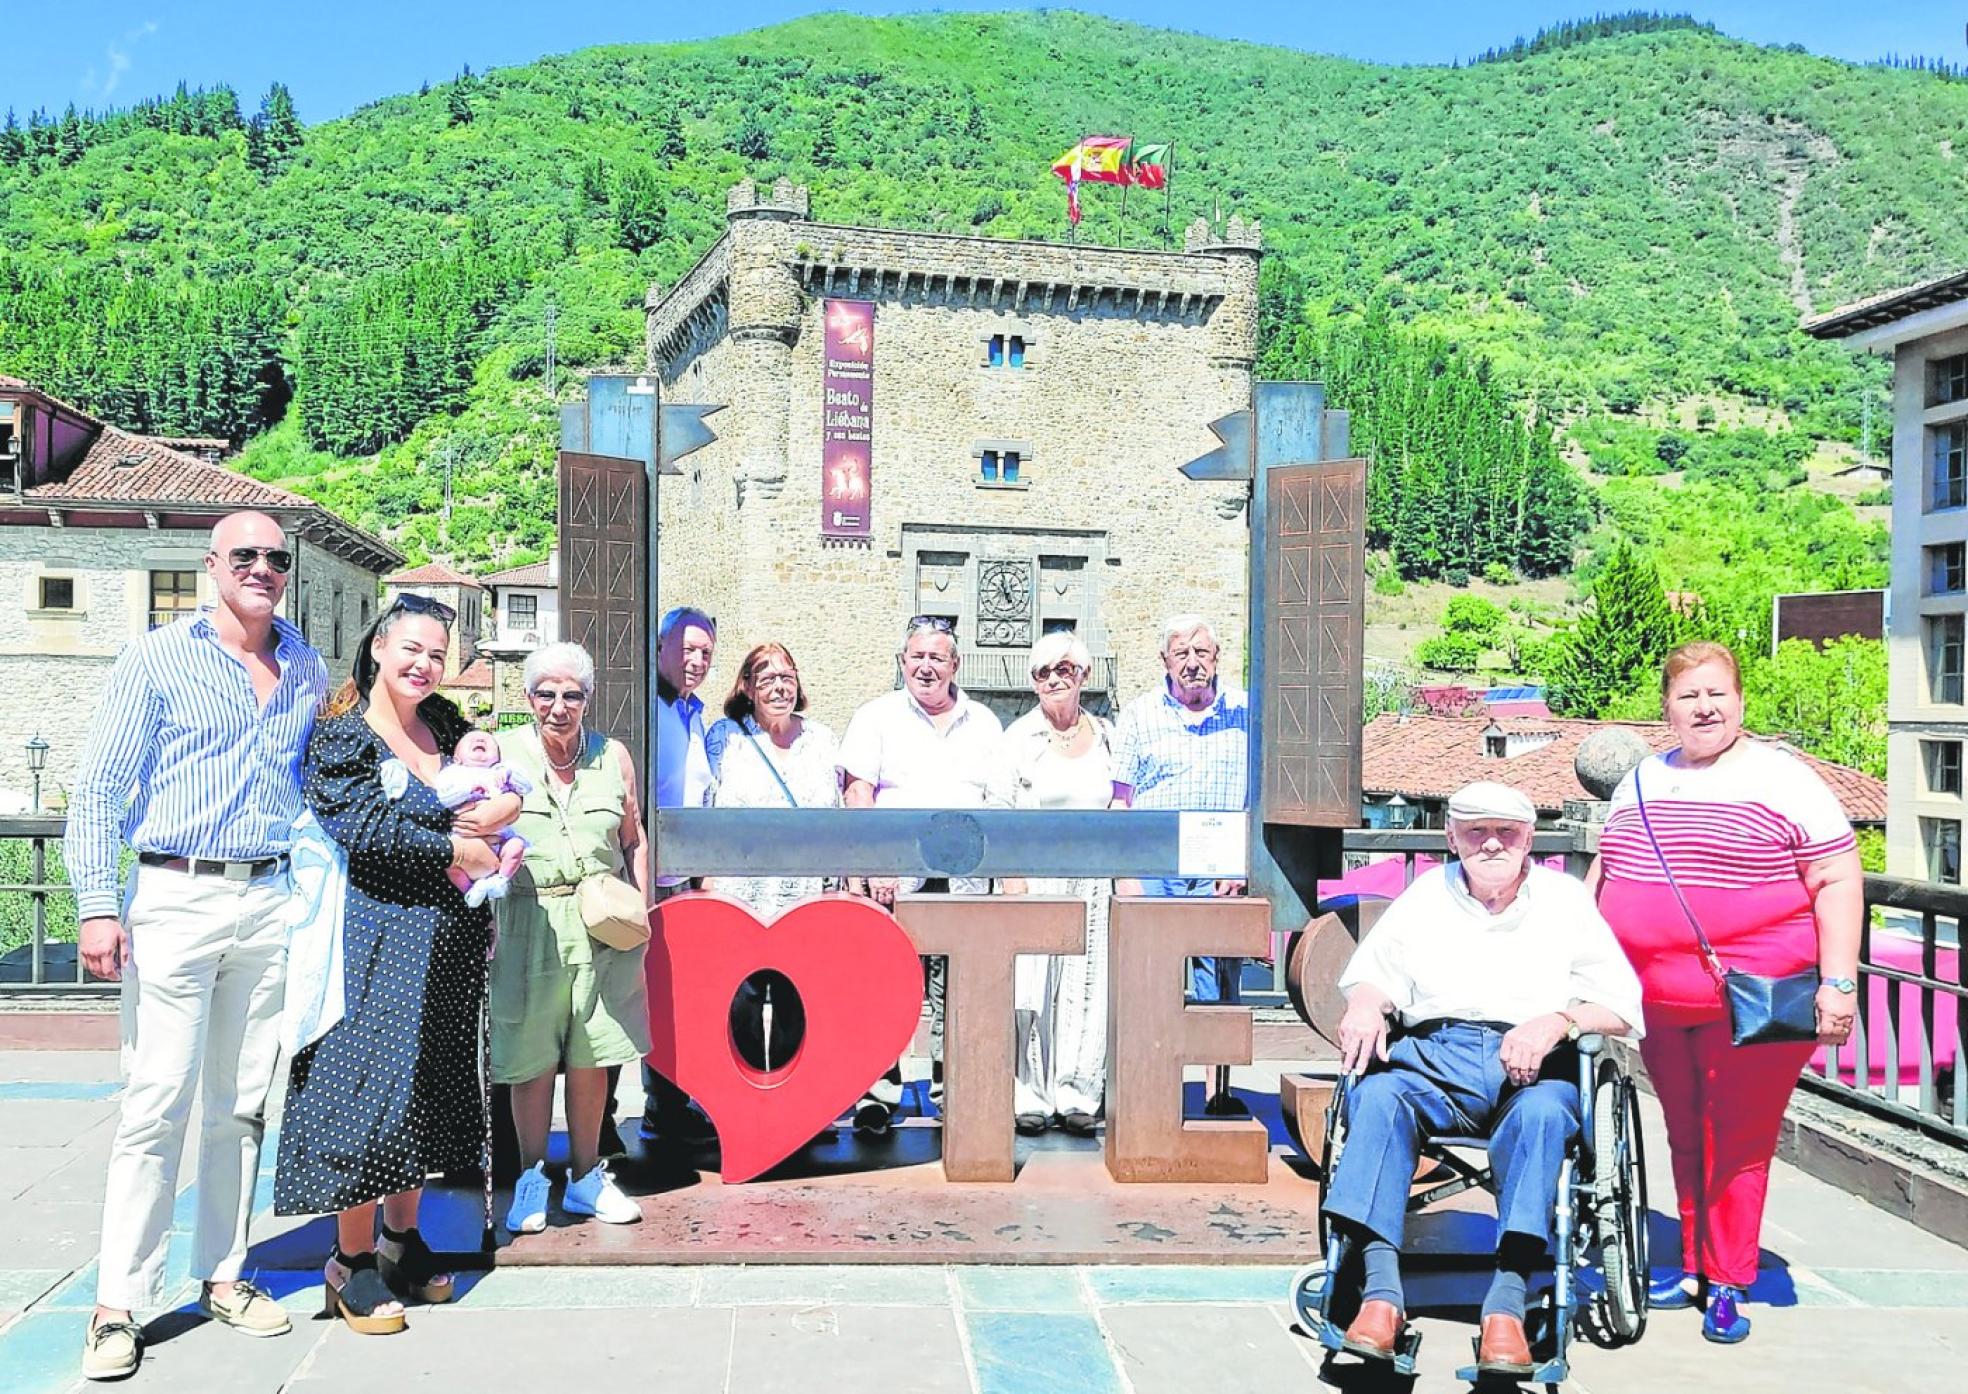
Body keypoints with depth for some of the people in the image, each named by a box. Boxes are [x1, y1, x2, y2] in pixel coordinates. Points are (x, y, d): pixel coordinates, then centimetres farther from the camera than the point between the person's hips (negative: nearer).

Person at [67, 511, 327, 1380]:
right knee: (157, 1104, -6)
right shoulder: (156, 661, 1)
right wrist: (98, 907, -12)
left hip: (273, 905, 4)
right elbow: (98, 791, -2)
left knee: (242, 1104, 9)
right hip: (175, 899, -4)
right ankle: (119, 1303, 1)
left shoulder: (308, 672, 13)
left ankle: (222, 1275, 20)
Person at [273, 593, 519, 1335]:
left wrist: (498, 807, -8)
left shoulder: (446, 725, 13)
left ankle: (401, 1238, 25)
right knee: (369, 1085, -5)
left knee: (426, 1087, 12)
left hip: (446, 945, 7)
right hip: (375, 936, -7)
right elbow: (359, 827, -18)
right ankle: (350, 1261, 6)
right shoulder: (342, 734, -7)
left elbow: (510, 792, 15)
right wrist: (455, 847, -13)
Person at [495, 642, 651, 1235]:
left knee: (590, 1056, 7)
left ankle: (585, 1177, 20)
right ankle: (532, 1178, 19)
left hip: (602, 927, 2)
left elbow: (634, 841, 16)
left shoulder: (613, 756, 9)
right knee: (530, 1059, 2)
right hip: (526, 925, -2)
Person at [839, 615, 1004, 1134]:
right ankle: (879, 1091, 1)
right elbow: (857, 795, -1)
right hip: (894, 873, -2)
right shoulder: (877, 717, 7)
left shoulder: (983, 724, 16)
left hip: (966, 875, 2)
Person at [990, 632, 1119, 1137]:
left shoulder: (1105, 735, 11)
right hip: (1035, 876, -2)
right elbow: (1000, 811, 0)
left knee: (1086, 987, 2)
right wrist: (1012, 874, -9)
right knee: (1032, 986, -3)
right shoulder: (1020, 735, 2)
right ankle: (1030, 1097, 5)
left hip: (1093, 877, 3)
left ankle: (1077, 1097, 8)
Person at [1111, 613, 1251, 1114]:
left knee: (1222, 987, 3)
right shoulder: (1139, 715, 6)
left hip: (1221, 874, 1)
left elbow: (1262, 796, 9)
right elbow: (1121, 797, 5)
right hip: (1151, 870, -1)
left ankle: (1220, 1091, 12)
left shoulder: (1245, 713, 8)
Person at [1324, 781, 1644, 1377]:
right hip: (1434, 1056, 2)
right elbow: (1372, 971, 16)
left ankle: (1506, 1306, -41)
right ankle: (1380, 1295, -39)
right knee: (1378, 1095, -32)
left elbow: (1622, 1007, 5)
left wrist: (1558, 1021, -15)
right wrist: (1364, 1005, -9)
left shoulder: (1564, 898, 13)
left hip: (1535, 1065, -1)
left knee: (1542, 1112, -37)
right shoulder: (1428, 894, 20)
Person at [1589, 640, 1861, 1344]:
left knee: (1735, 1145, 1)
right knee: (1685, 1140, 13)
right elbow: (1602, 877, 21)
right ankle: (1694, 1267, 26)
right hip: (1659, 1006, 5)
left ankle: (1728, 1284, 12)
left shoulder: (1781, 780, -3)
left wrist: (1838, 982, -12)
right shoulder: (1640, 782, 13)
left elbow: (1838, 881, -6)